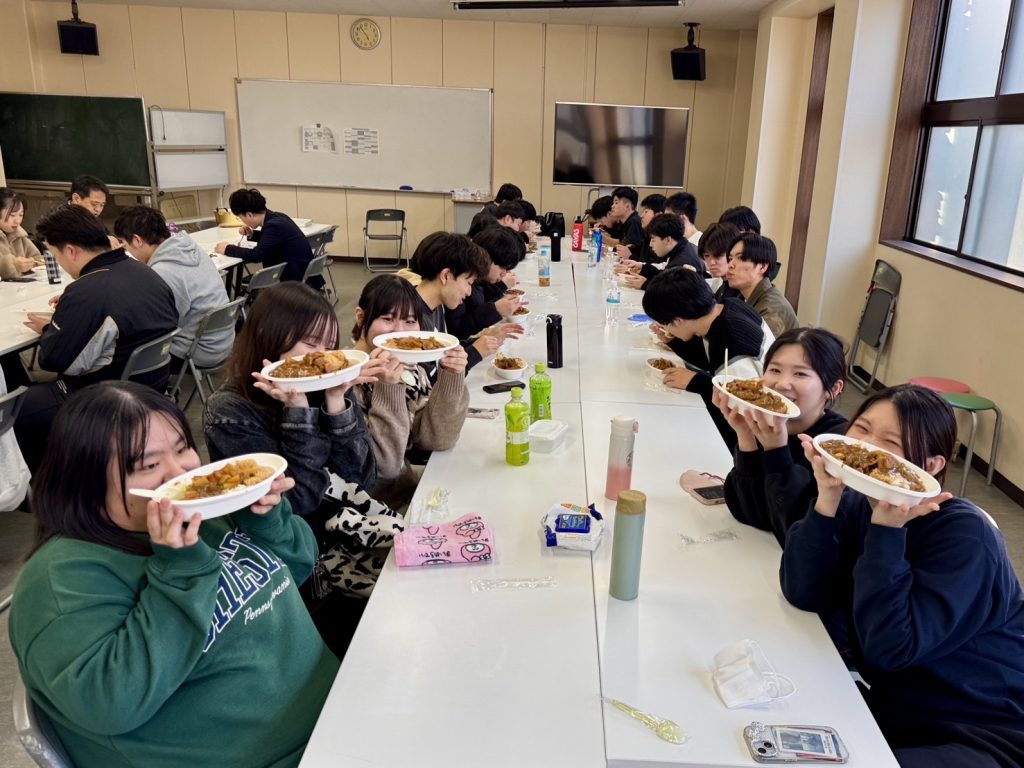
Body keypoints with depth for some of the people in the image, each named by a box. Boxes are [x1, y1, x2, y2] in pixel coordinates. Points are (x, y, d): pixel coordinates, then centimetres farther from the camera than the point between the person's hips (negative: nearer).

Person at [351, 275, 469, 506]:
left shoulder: (410, 369, 2)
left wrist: (451, 377, -15)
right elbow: (384, 465, -18)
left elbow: (436, 439, -4)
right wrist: (388, 388, -28)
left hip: (406, 492, 7)